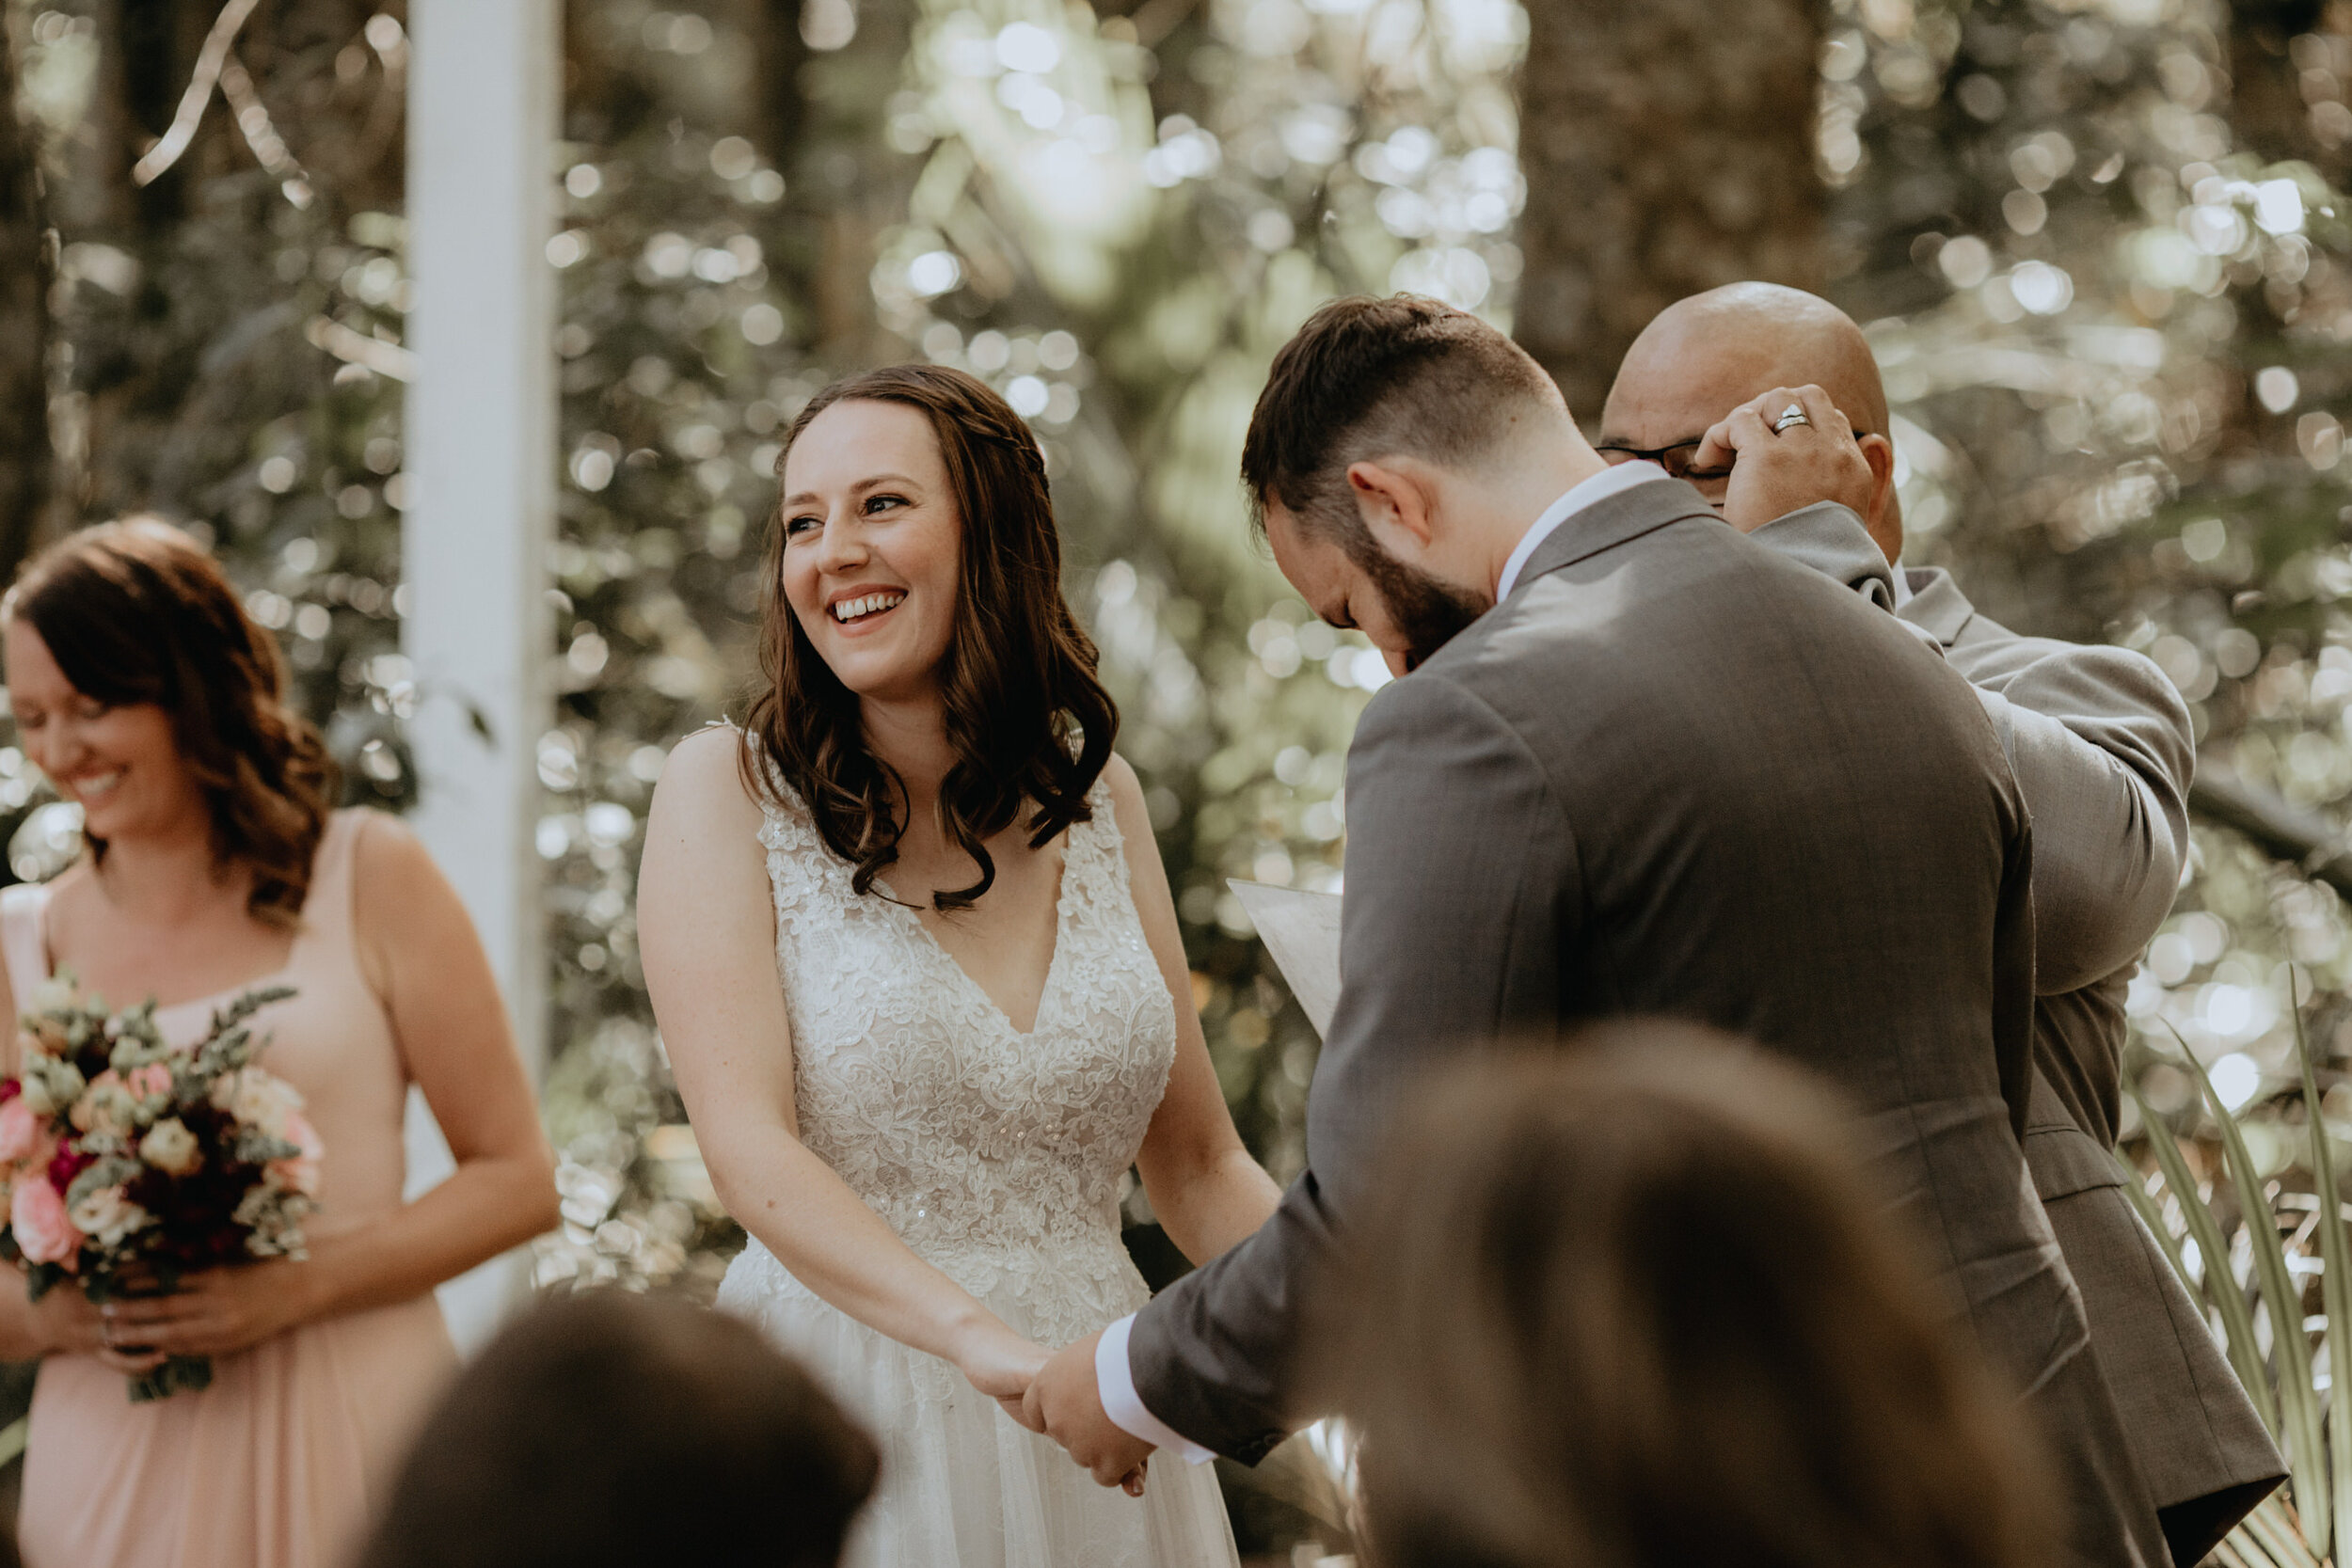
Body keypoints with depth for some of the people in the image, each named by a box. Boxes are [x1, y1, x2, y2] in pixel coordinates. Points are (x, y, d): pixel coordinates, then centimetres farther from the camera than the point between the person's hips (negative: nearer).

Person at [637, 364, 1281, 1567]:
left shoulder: (1098, 799, 8)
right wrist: (991, 1343, -30)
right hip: (835, 1430, -3)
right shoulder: (728, 790, -4)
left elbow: (1199, 1168, 12)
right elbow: (749, 1150, -16)